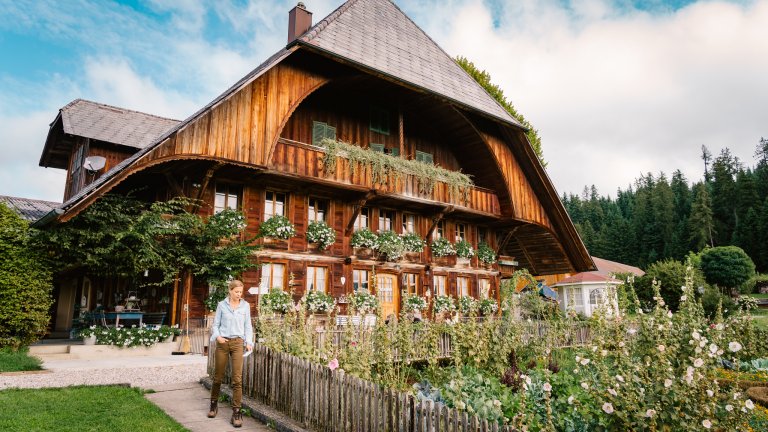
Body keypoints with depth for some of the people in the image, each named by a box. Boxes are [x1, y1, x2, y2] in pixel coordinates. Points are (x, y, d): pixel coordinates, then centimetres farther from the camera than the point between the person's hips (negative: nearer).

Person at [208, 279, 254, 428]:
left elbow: (248, 325, 7)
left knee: (237, 378, -7)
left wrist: (249, 342, -3)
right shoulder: (221, 305, 1)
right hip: (222, 343, 0)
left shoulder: (245, 305, 3)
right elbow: (216, 324, 5)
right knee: (218, 376, 12)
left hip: (237, 343, 0)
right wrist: (217, 336, -13)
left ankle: (236, 411, -2)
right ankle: (214, 404, 35)